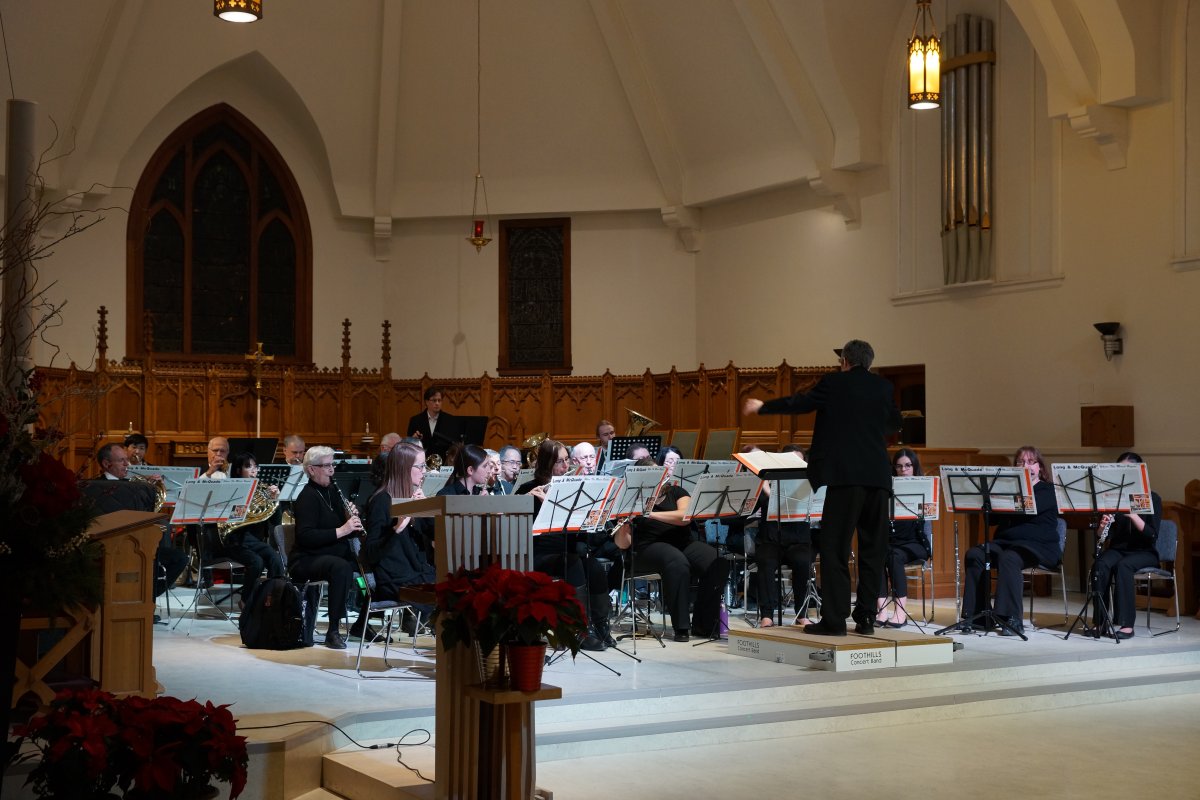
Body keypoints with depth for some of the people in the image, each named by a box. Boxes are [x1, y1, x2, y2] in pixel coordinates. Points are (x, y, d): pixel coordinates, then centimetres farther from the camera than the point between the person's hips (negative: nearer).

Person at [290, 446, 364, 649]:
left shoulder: (332, 491, 14)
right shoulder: (307, 497, -11)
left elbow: (346, 528, 20)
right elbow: (305, 537, -23)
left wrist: (353, 523, -3)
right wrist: (341, 531, -27)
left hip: (336, 553, 8)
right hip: (308, 560, -8)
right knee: (341, 567, -37)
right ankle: (333, 631, -31)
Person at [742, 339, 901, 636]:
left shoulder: (834, 383, -2)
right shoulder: (884, 386, 10)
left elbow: (800, 403, 8)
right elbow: (894, 423, 23)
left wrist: (761, 407, 22)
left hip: (846, 475, -4)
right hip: (878, 476, 4)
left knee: (834, 548, -1)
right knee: (873, 548, 10)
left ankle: (834, 619, -4)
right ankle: (866, 617, 12)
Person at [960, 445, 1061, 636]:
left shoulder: (1048, 490, 4)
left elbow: (1031, 507, -18)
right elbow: (992, 518, 12)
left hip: (1039, 546, -5)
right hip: (1005, 541, 5)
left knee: (1008, 558, -37)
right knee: (974, 554, -24)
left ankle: (1013, 620, -36)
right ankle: (975, 614, -23)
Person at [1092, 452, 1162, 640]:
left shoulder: (1152, 498, -3)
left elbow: (1152, 535, -14)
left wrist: (1131, 513, -26)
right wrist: (1103, 526, -17)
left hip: (1144, 553, -3)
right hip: (1118, 549, 3)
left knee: (1123, 566, -35)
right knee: (1102, 564, -31)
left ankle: (1126, 623, -34)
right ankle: (1099, 621, -30)